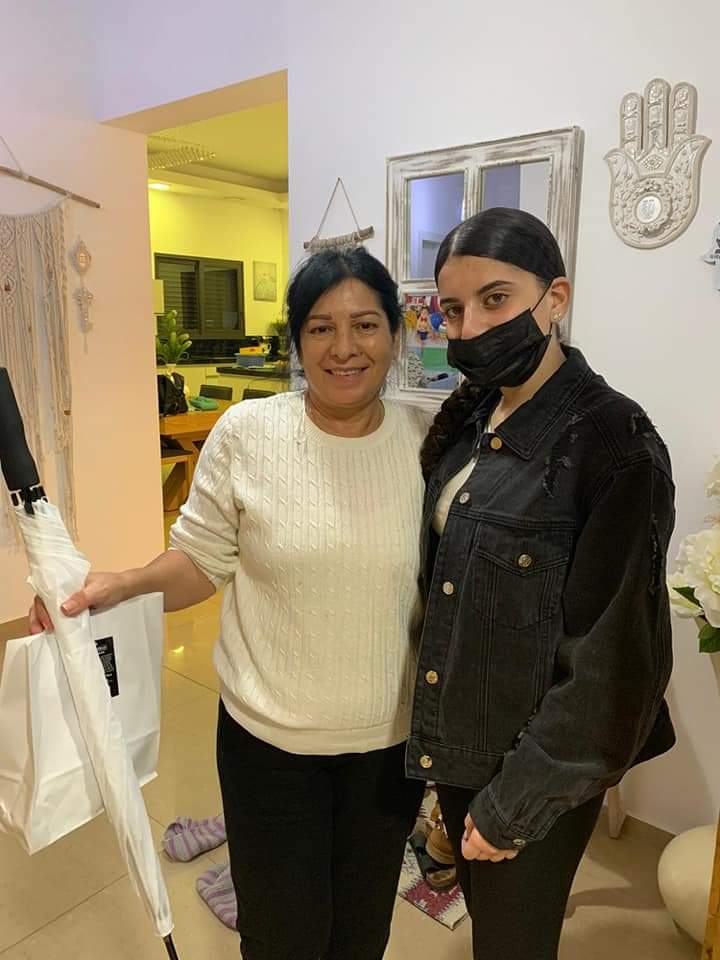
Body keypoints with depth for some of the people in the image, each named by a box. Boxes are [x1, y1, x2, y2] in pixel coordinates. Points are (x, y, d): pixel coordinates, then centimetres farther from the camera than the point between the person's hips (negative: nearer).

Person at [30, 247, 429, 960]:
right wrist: (123, 585, -21)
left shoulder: (428, 440, -8)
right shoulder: (246, 432, -13)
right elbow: (202, 558, -6)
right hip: (269, 737, -1)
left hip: (392, 736, 2)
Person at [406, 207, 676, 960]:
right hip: (454, 741, 6)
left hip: (534, 770, -6)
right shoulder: (467, 418, 0)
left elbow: (614, 661, -20)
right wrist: (431, 727, 7)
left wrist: (518, 800, -15)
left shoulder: (614, 444, -21)